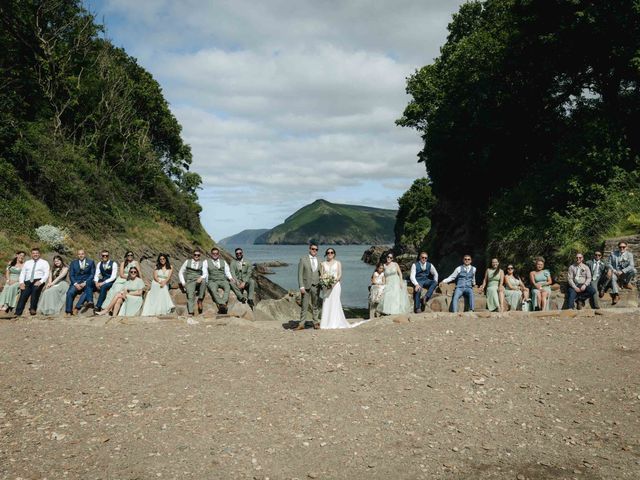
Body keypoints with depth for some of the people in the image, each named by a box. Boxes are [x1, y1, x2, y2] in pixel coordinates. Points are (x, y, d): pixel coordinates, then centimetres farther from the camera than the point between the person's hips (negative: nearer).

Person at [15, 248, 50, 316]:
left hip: (38, 281, -3)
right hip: (28, 282, 3)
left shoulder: (44, 262, 11)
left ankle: (33, 309, -30)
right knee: (23, 295, -21)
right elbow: (22, 273, 17)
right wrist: (21, 282, -2)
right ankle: (17, 313, -29)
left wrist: (40, 281, -17)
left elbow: (46, 274, 0)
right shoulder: (27, 263, 23)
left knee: (35, 289, -36)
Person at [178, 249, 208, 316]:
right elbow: (180, 272, 18)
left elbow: (205, 274, 0)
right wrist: (183, 282, 4)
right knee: (190, 296, -24)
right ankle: (190, 313, -33)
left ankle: (200, 300, -30)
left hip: (198, 280, -1)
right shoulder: (187, 262, 15)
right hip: (189, 281, 1)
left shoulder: (203, 263, 12)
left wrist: (201, 277, -24)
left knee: (203, 280, -36)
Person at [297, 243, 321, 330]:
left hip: (316, 286, 2)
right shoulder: (303, 260, 0)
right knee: (304, 306, 0)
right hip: (306, 286, -2)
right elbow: (300, 274, -3)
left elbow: (320, 274, 12)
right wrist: (301, 286, -11)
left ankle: (316, 323, 18)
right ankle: (302, 324, 5)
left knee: (315, 306, 9)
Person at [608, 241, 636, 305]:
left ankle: (626, 283, -4)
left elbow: (631, 266, -11)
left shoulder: (629, 254, 2)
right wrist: (614, 271, -14)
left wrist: (622, 271, -24)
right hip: (615, 272, 0)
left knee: (633, 270, -29)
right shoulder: (613, 253, 6)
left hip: (625, 273, 0)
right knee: (613, 277, -34)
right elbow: (609, 264, 5)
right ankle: (616, 295, -46)